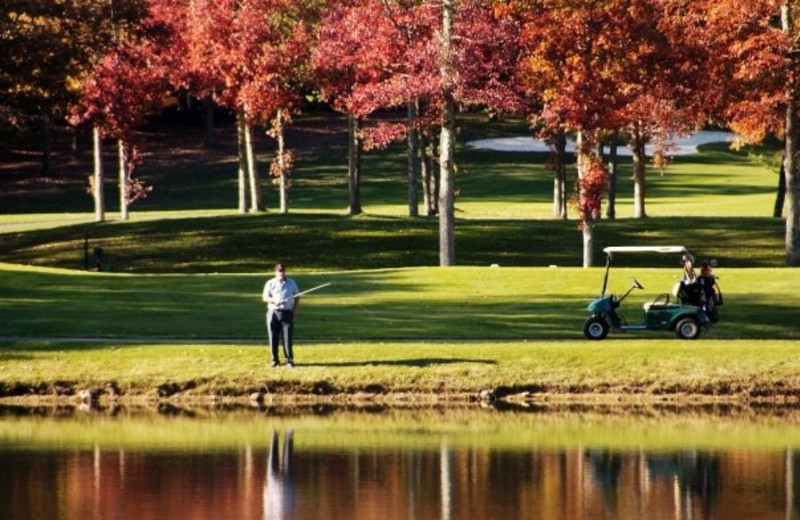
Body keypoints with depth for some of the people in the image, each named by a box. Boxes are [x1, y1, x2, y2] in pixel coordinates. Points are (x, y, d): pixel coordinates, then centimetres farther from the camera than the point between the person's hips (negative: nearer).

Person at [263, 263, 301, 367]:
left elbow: (297, 296, 18)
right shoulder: (270, 283, 5)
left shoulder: (291, 283, 11)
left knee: (288, 337, -6)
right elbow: (265, 297, -1)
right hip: (273, 312, 0)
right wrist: (274, 301, -20)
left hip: (287, 312, 0)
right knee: (273, 337, 1)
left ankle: (289, 360, -1)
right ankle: (274, 360, 10)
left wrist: (295, 308, 3)